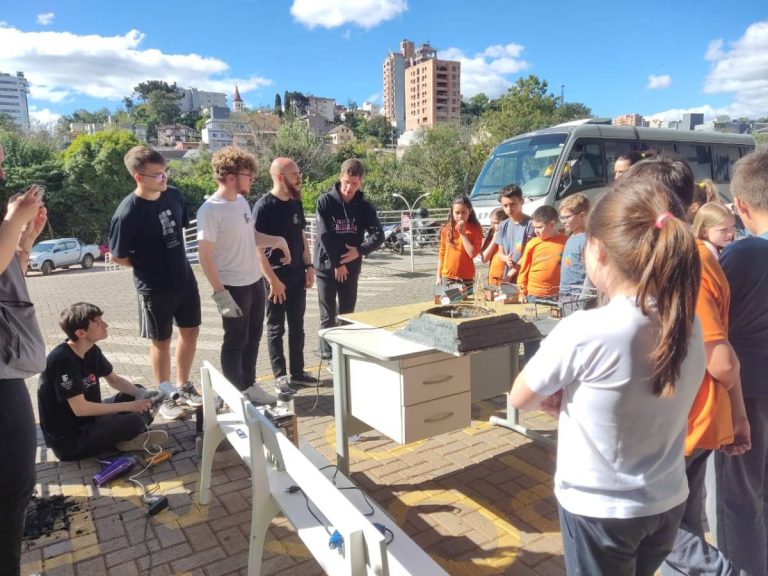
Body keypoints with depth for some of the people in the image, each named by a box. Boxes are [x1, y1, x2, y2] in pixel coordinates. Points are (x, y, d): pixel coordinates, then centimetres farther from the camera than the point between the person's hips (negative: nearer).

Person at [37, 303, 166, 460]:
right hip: (67, 440, -9)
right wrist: (130, 406, -24)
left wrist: (140, 393, -7)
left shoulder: (92, 351, 0)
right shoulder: (62, 360, -26)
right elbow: (80, 408, -28)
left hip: (88, 419, 9)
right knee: (134, 422, -27)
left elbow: (114, 379, 13)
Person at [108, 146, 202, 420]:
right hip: (154, 289, -5)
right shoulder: (127, 213, -22)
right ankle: (165, 396, 30)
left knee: (190, 332, 16)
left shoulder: (173, 194, -6)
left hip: (185, 280, 6)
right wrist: (150, 266, -3)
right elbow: (117, 257, -11)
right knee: (161, 342, 10)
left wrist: (175, 262, 7)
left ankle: (183, 386, 37)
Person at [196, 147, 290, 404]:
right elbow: (205, 255, -20)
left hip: (255, 282, 8)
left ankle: (249, 385, 34)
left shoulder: (242, 201, 5)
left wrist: (276, 240, 1)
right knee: (235, 342, 6)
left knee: (253, 337, 18)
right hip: (234, 287, -8)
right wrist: (220, 293, -22)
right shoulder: (210, 211, -19)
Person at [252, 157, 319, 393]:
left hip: (297, 275, 7)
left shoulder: (296, 203, 7)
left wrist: (309, 266, 8)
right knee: (276, 328, 6)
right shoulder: (264, 206, -14)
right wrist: (272, 278, -18)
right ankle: (280, 375, 18)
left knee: (297, 326, 13)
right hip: (276, 277, -7)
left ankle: (297, 372, 25)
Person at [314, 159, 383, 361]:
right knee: (328, 316, 4)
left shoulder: (365, 207, 0)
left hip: (351, 268, 3)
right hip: (326, 266, -3)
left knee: (347, 314, 11)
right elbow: (324, 236, -13)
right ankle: (329, 357, 14)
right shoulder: (325, 201, -8)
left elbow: (378, 236, -4)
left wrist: (359, 251, -19)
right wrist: (336, 264, -12)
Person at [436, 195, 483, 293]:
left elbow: (472, 253, -13)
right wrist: (439, 276, 7)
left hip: (466, 278, -2)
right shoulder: (446, 229, 3)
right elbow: (442, 253, 8)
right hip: (447, 277, 2)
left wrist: (463, 233, -13)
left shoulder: (475, 229, -4)